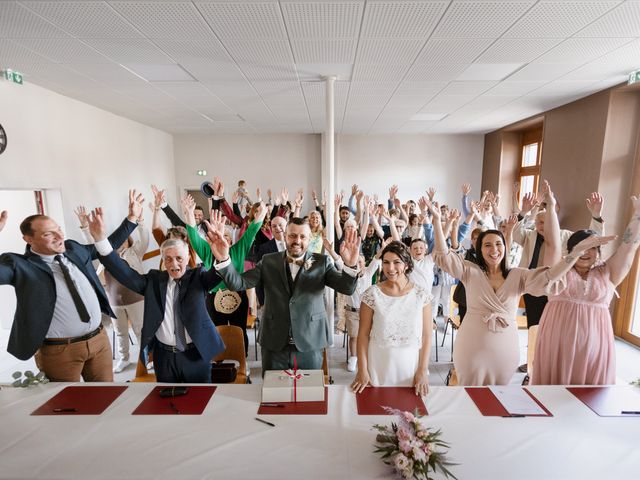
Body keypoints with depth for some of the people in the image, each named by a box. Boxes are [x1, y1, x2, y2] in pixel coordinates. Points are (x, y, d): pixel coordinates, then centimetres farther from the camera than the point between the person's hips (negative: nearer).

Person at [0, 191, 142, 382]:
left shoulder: (74, 249, 4)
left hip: (99, 340, 4)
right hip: (59, 350, -4)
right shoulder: (19, 265, -10)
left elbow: (109, 245, 18)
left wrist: (132, 217, 15)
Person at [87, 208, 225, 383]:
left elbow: (217, 275, -22)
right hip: (164, 356, 2)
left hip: (196, 355, -2)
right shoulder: (154, 279, 1)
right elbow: (124, 273, -9)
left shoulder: (197, 276, -4)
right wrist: (100, 239, -22)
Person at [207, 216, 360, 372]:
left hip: (310, 344, -1)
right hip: (274, 344, 1)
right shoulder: (269, 261, 1)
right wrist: (223, 259, -23)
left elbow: (347, 288, -13)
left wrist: (350, 265, -34)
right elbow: (237, 283, -5)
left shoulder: (322, 262, -2)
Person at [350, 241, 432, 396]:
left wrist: (423, 371, -4)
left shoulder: (422, 295, -4)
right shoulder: (372, 294, -8)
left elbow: (427, 335, 0)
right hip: (378, 365, -1)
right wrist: (362, 370, -7)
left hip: (410, 364, 1)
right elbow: (363, 334, -5)